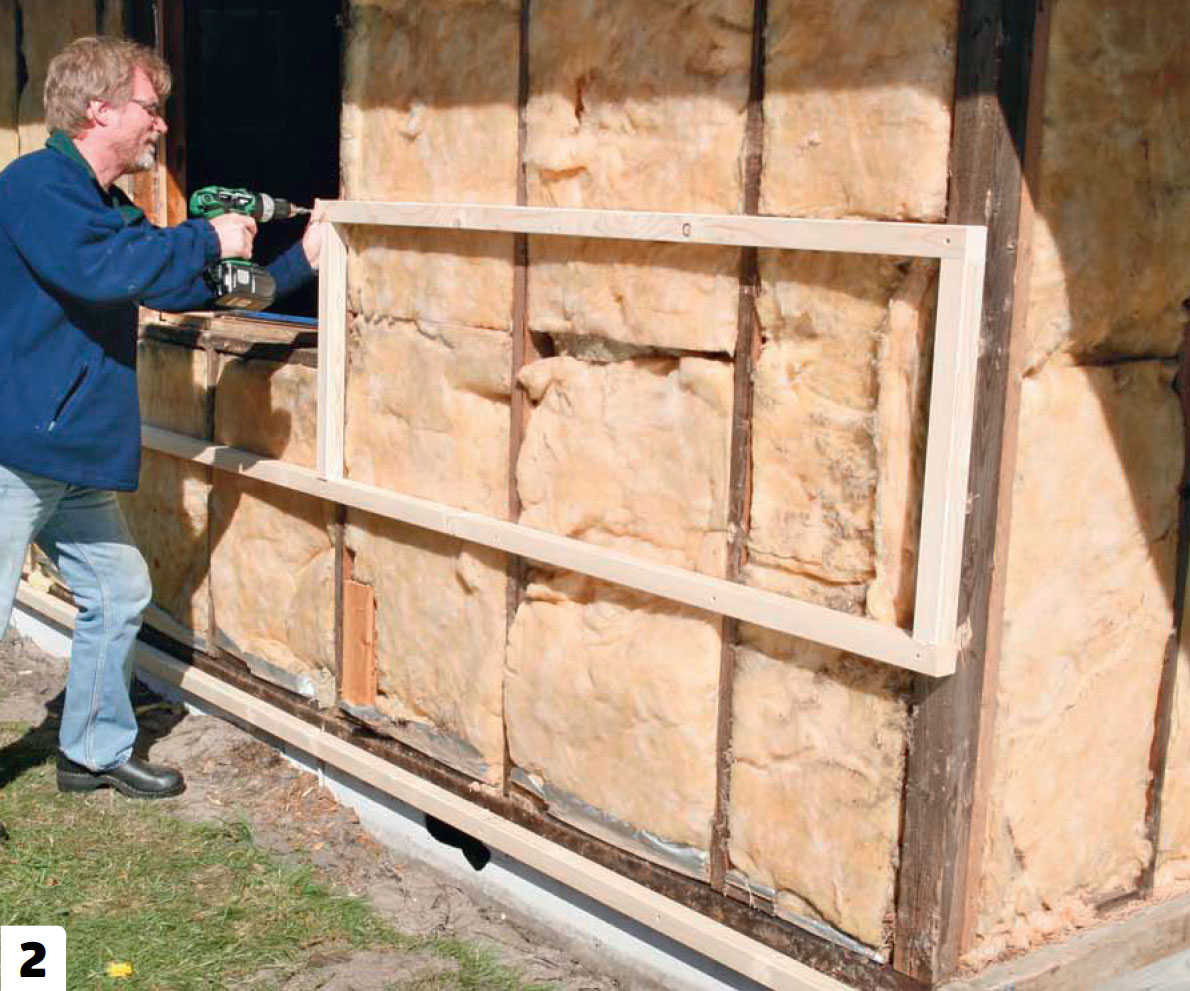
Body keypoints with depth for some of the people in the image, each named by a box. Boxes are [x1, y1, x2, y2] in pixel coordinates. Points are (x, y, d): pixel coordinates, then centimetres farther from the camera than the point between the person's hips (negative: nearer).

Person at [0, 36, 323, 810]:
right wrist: (207, 239, -18)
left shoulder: (114, 212, 16)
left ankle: (97, 750, 30)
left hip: (74, 464, 10)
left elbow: (195, 290, 23)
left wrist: (301, 261, 20)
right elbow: (96, 269, -29)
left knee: (119, 592, 15)